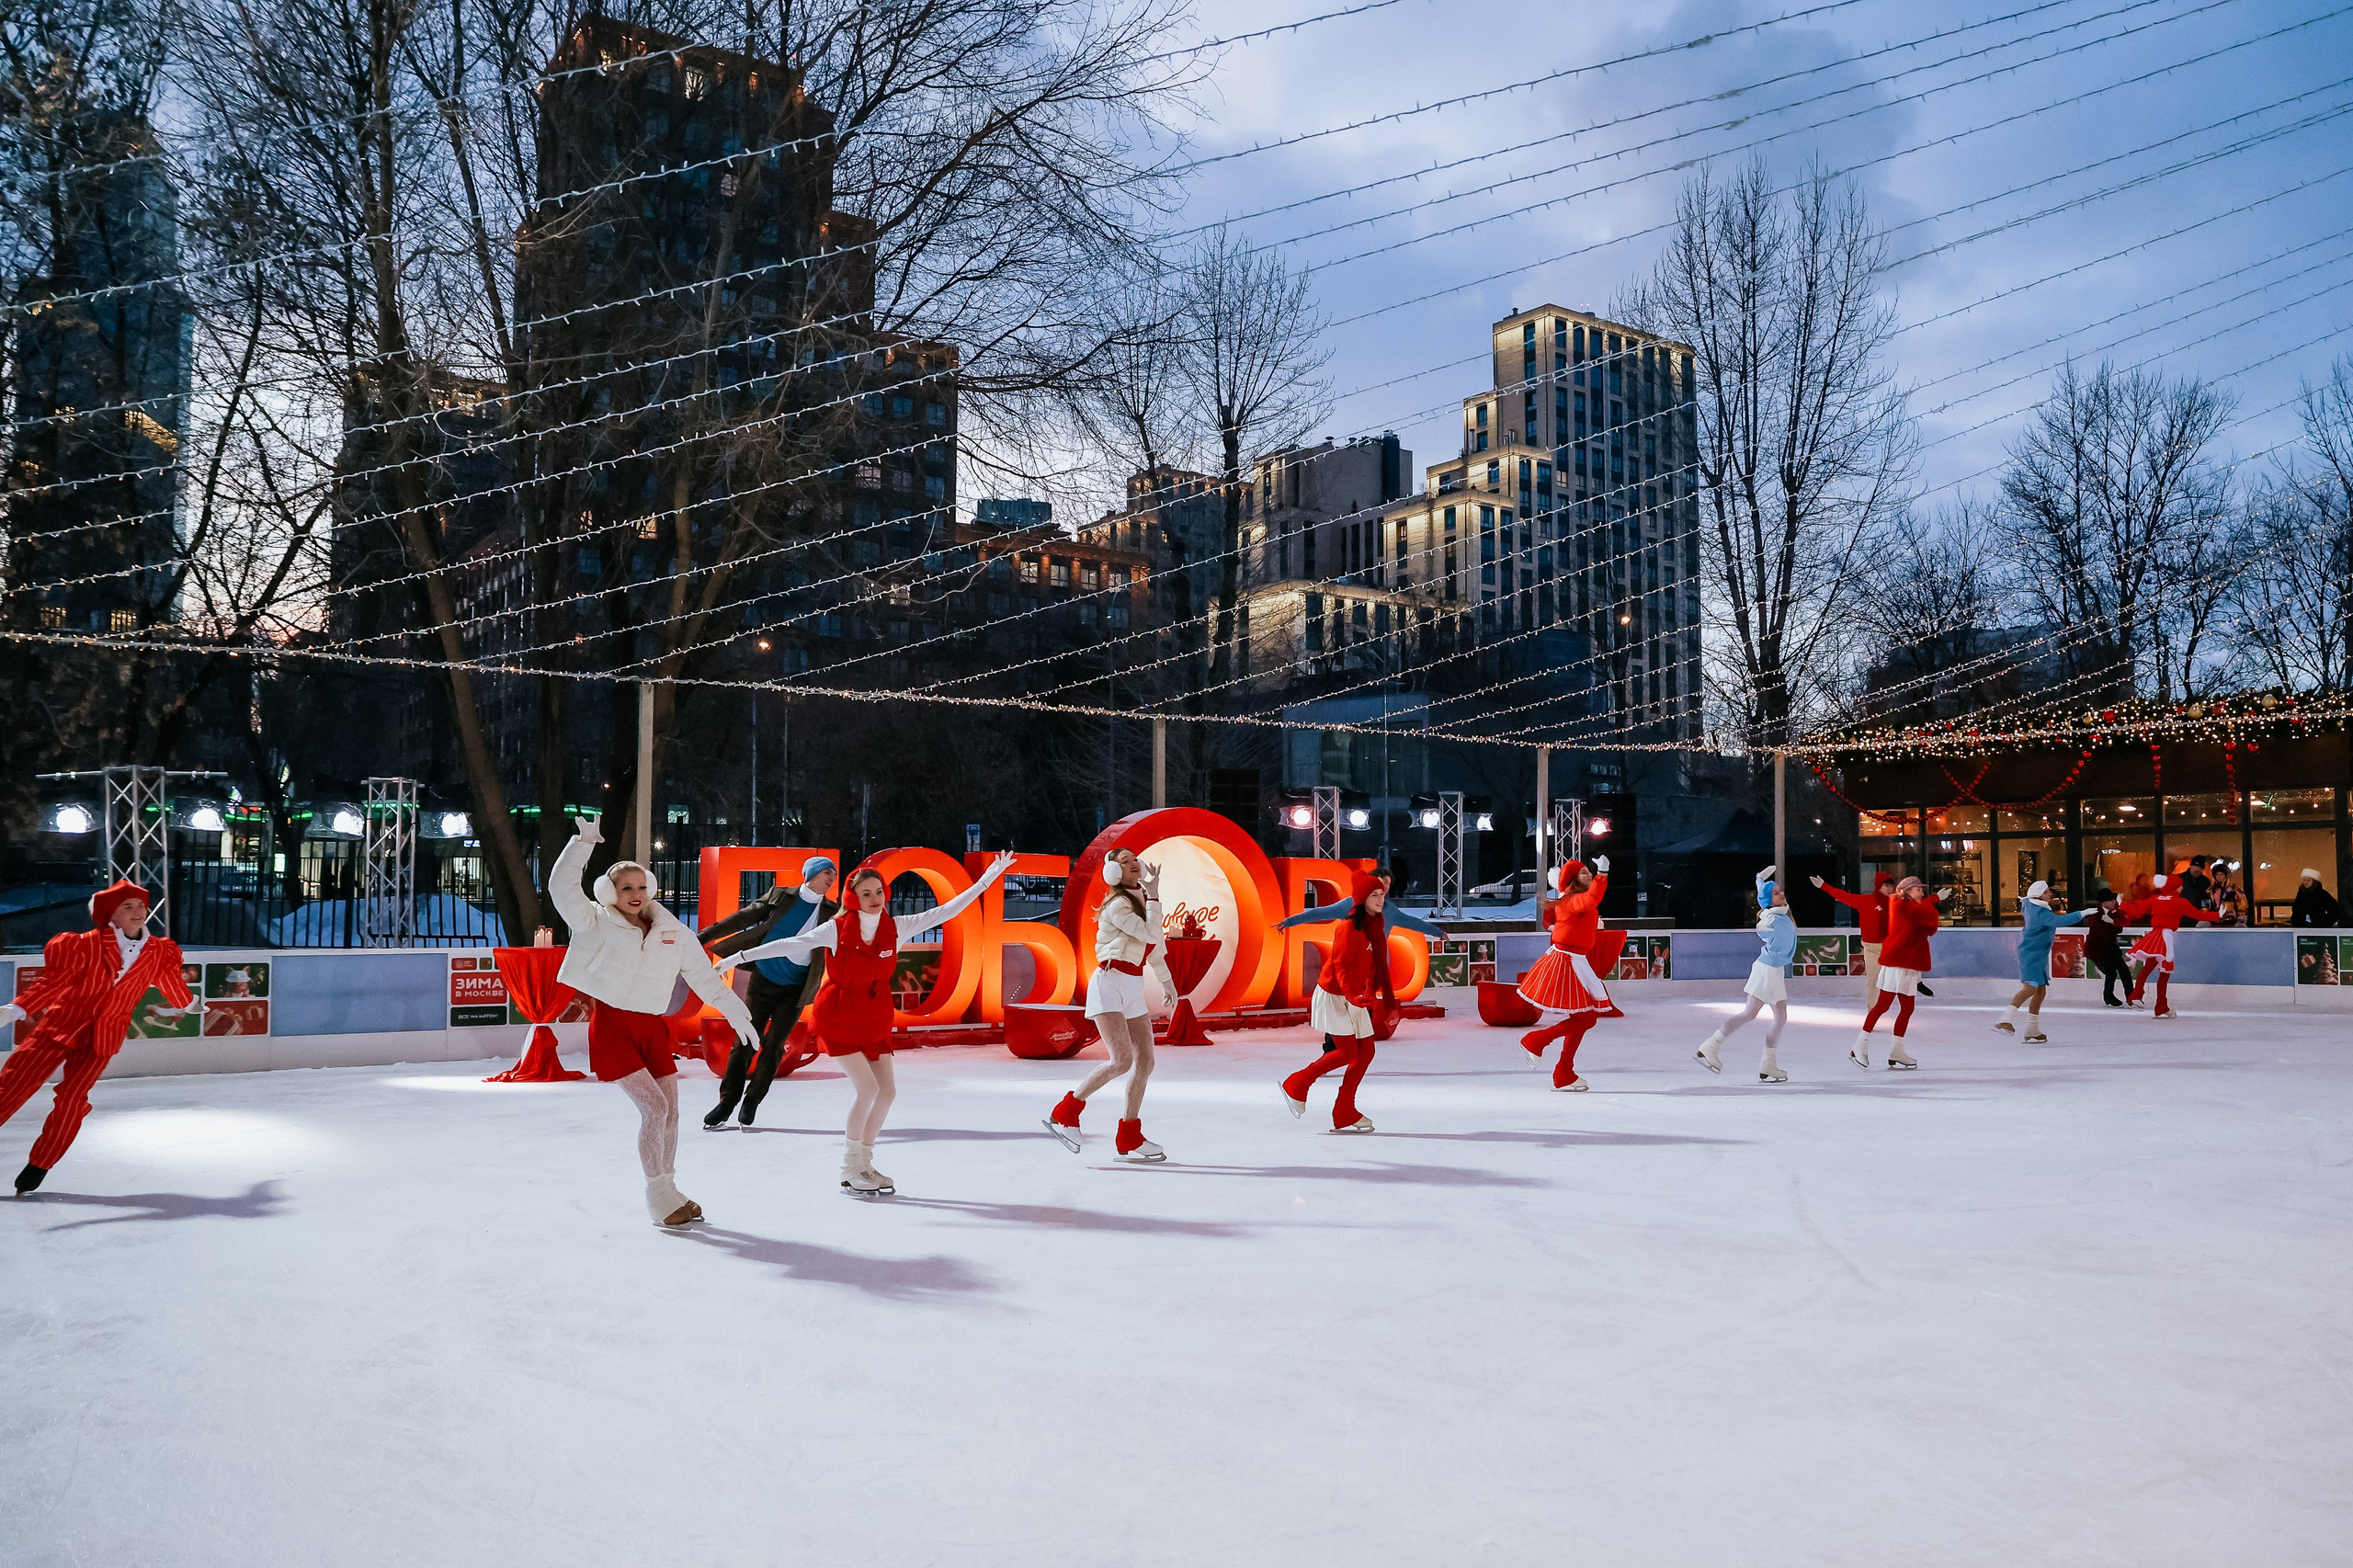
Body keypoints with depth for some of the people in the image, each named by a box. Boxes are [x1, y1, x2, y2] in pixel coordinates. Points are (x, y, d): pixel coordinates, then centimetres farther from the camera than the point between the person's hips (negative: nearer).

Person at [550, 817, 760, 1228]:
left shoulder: (672, 932, 8)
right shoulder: (597, 924, -1)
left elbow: (704, 975, 14)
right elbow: (562, 887, -13)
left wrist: (734, 1012, 13)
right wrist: (582, 842, -16)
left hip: (654, 1027, 5)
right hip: (611, 1025, -5)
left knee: (670, 1110, 6)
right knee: (653, 1107, -13)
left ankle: (668, 1189, 22)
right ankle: (659, 1198, -3)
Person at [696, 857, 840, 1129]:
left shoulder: (832, 912, 2)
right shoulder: (780, 897, 0)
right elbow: (744, 918, 1)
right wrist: (705, 935, -3)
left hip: (795, 990, 0)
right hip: (763, 982, 0)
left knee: (774, 1045, -4)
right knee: (745, 1042, -2)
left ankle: (752, 1099, 12)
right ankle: (727, 1101, 9)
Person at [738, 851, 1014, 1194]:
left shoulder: (895, 929, -5)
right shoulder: (837, 929, -15)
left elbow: (945, 912, -5)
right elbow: (792, 945, -17)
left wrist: (987, 879, -9)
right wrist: (741, 956, -22)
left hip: (874, 1020, 5)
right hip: (837, 1017, -5)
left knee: (887, 1091, 4)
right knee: (867, 1087, -15)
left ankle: (864, 1163, 22)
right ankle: (849, 1170, 0)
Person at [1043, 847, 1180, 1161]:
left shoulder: (1142, 900, 14)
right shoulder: (1118, 905, -12)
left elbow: (1153, 946, 27)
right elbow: (1150, 934, -22)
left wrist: (1167, 981, 34)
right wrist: (1154, 895, -14)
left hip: (1133, 989, 9)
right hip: (1109, 985, -8)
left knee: (1145, 1061, 3)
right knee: (1122, 1060, -19)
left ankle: (1129, 1138, 10)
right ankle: (1064, 1113, -6)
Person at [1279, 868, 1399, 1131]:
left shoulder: (1376, 926, 7)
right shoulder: (1350, 927, -19)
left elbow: (1376, 965, 16)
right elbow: (1341, 966, -23)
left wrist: (1387, 995, 16)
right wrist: (1353, 995, -35)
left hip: (1356, 998, 9)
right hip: (1333, 996, -9)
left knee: (1366, 1052, 4)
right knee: (1347, 1052, -11)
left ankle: (1345, 1113, 10)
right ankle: (1296, 1085, 6)